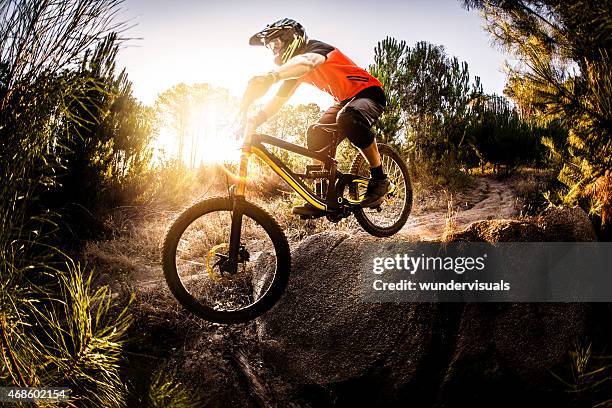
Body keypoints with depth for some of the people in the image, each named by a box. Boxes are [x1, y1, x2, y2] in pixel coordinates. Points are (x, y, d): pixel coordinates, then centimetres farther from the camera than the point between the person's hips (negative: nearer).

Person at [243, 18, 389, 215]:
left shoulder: (316, 47, -21)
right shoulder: (294, 69, 5)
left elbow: (308, 62, -47)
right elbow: (278, 100, 2)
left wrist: (271, 76, -64)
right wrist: (253, 120, -15)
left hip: (369, 93, -9)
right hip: (344, 100, 9)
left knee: (350, 118, -40)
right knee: (316, 136, -11)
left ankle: (379, 179, -25)